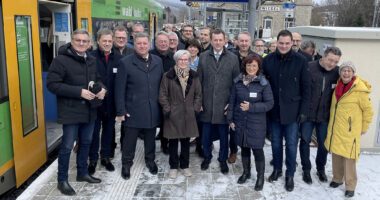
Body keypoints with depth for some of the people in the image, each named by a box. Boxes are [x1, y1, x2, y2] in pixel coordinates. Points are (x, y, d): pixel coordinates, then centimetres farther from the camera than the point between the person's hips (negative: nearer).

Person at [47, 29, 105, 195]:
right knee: (67, 146, 1)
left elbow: (97, 79, 21)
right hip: (71, 111, -7)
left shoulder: (91, 60, 9)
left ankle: (82, 173, 35)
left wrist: (101, 88, -3)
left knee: (86, 143, 18)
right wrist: (79, 92, -24)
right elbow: (52, 84, -19)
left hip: (89, 110, 7)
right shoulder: (61, 60, -12)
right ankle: (62, 180, 17)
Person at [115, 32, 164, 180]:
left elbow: (162, 84, 8)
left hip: (153, 110, 3)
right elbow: (119, 89, -8)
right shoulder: (125, 62, -7)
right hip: (133, 110, -3)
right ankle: (126, 164, 27)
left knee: (150, 138, 16)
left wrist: (163, 105, 6)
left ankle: (150, 160, 37)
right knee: (130, 139, 9)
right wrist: (120, 111, -11)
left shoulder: (158, 61, 4)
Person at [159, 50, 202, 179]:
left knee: (186, 141, 11)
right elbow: (163, 95, -3)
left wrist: (196, 109, 0)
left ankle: (185, 165, 26)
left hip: (188, 115, 2)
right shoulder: (168, 76, -5)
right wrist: (167, 110, -8)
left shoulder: (194, 76, 4)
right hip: (173, 115, -2)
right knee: (173, 141, 7)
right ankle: (173, 166, 21)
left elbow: (198, 94, 8)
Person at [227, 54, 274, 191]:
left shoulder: (264, 83, -10)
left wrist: (251, 107, -21)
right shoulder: (238, 81, -1)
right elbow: (232, 101, 6)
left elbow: (269, 103, -10)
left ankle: (260, 176, 21)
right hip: (240, 121, 3)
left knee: (257, 149, 3)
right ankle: (246, 172, 35)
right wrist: (230, 119, 4)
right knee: (244, 148, 15)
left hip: (256, 123, -3)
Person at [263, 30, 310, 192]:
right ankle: (277, 169, 33)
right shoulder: (268, 60, -2)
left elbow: (306, 88, -4)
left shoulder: (300, 61, -7)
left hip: (292, 110, -2)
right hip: (274, 110, 2)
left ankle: (290, 175, 23)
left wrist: (303, 110, -7)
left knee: (291, 144, 7)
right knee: (276, 142, 15)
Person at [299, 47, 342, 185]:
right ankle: (306, 170, 26)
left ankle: (321, 168, 36)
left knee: (323, 144, 14)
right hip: (307, 113, -2)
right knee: (305, 142, 8)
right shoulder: (309, 67, -13)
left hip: (325, 115, 2)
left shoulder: (337, 72, -4)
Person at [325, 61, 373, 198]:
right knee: (336, 155, 15)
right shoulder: (338, 86, 5)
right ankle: (337, 178, 32)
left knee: (349, 158, 1)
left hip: (350, 132, -6)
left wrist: (363, 128, 1)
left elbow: (368, 110, -6)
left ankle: (350, 186, 15)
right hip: (335, 129, 6)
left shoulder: (360, 89, -14)